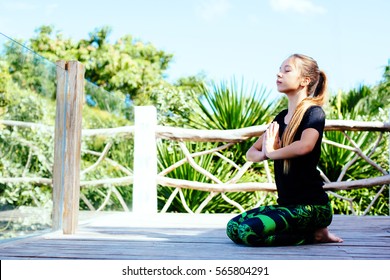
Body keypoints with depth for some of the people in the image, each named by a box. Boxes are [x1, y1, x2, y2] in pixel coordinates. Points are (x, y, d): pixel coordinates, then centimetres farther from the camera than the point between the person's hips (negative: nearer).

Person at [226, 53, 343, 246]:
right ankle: (307, 229, 6)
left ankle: (315, 234, -3)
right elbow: (251, 153, 15)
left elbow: (305, 145, -31)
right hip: (287, 204, 8)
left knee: (249, 231, -25)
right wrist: (264, 154, -9)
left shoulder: (314, 112, -9)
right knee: (233, 228, -3)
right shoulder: (281, 117, 13)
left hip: (312, 206, -8)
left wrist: (272, 153, -13)